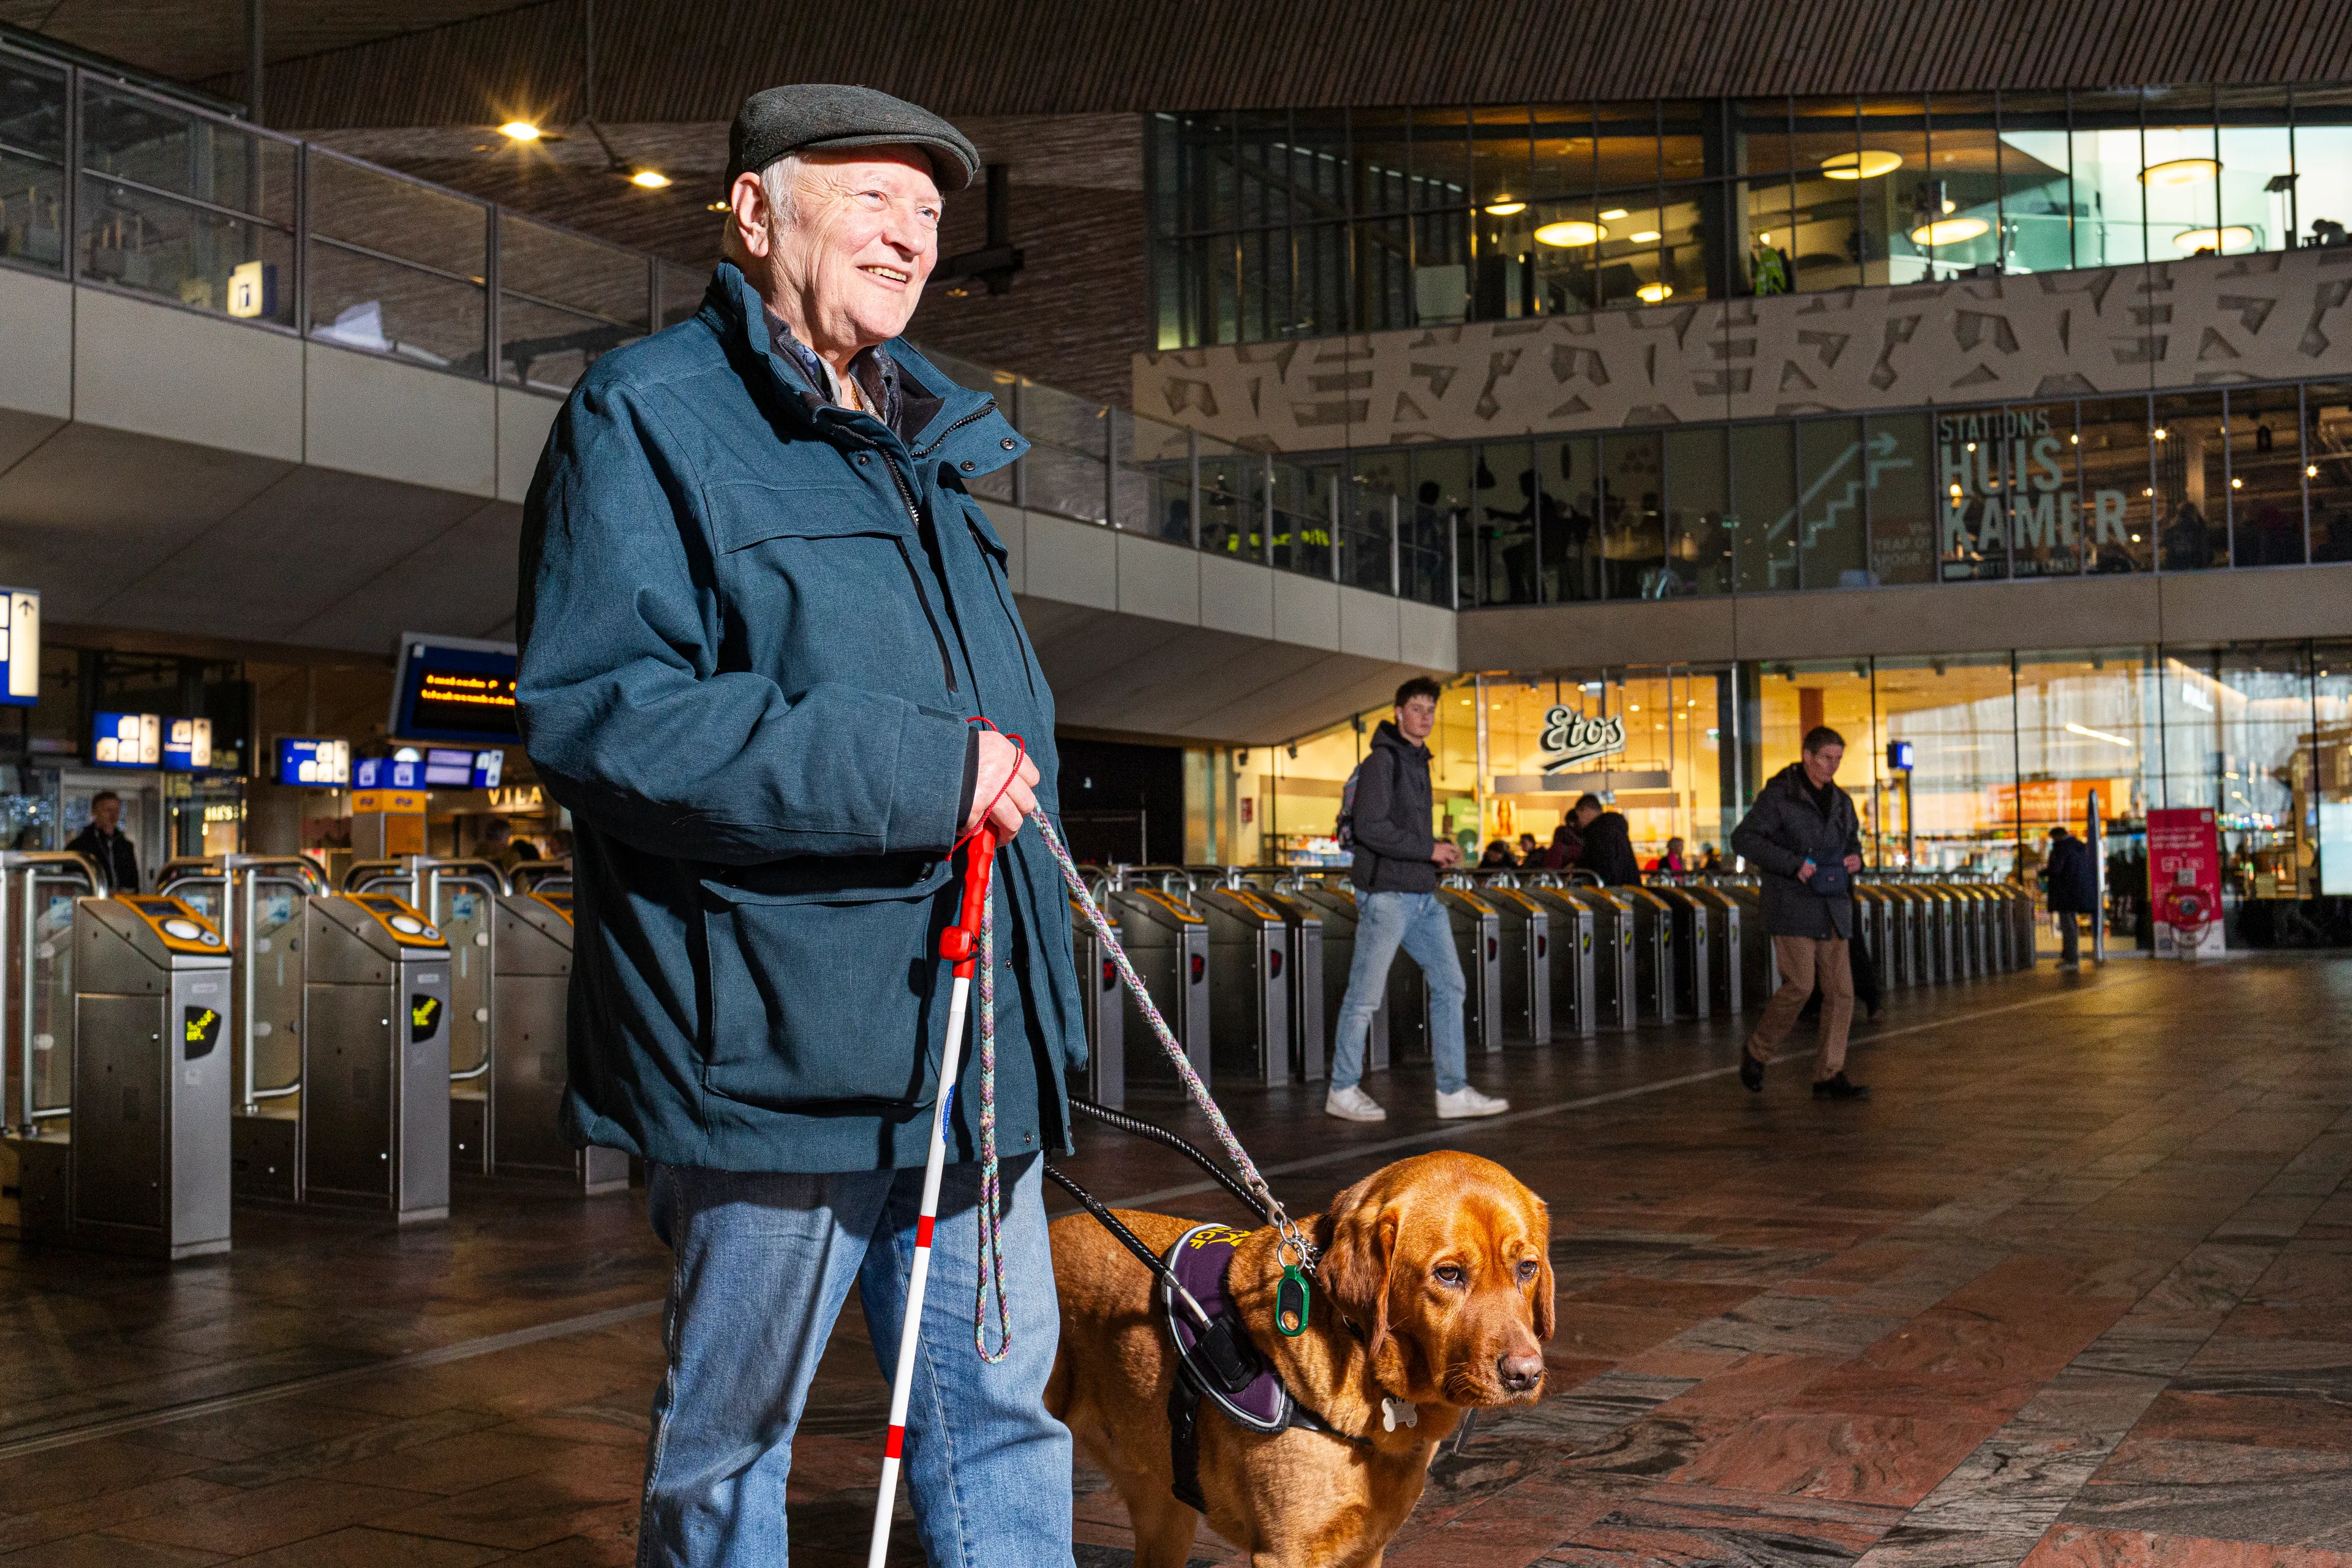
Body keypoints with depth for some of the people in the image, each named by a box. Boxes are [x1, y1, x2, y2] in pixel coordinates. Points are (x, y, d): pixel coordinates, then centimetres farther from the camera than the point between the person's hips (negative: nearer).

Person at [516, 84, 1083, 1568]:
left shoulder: (933, 441, 18)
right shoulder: (648, 415, -6)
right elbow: (589, 715, -20)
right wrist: (916, 774, -21)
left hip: (973, 1037, 7)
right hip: (774, 1043, -7)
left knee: (1003, 1408, 15)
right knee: (730, 1441, 9)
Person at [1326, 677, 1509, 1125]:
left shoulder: (1417, 760, 17)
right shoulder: (1382, 760, -10)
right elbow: (1369, 828, -19)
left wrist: (1437, 853, 7)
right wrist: (1428, 849, -14)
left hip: (1423, 895, 9)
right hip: (1386, 894, -9)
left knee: (1449, 985, 6)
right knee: (1365, 996, -2)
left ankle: (1452, 1091, 10)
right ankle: (1343, 1092, 9)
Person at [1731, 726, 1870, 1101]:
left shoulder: (1840, 801, 13)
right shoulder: (1778, 795, -6)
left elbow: (1852, 841, 27)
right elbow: (1743, 838, -11)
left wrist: (1855, 858, 3)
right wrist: (1792, 863, -19)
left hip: (1832, 908, 6)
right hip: (1791, 905, -6)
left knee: (1840, 990, -1)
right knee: (1799, 985, -13)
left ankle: (1829, 1077, 3)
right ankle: (1757, 1052, 9)